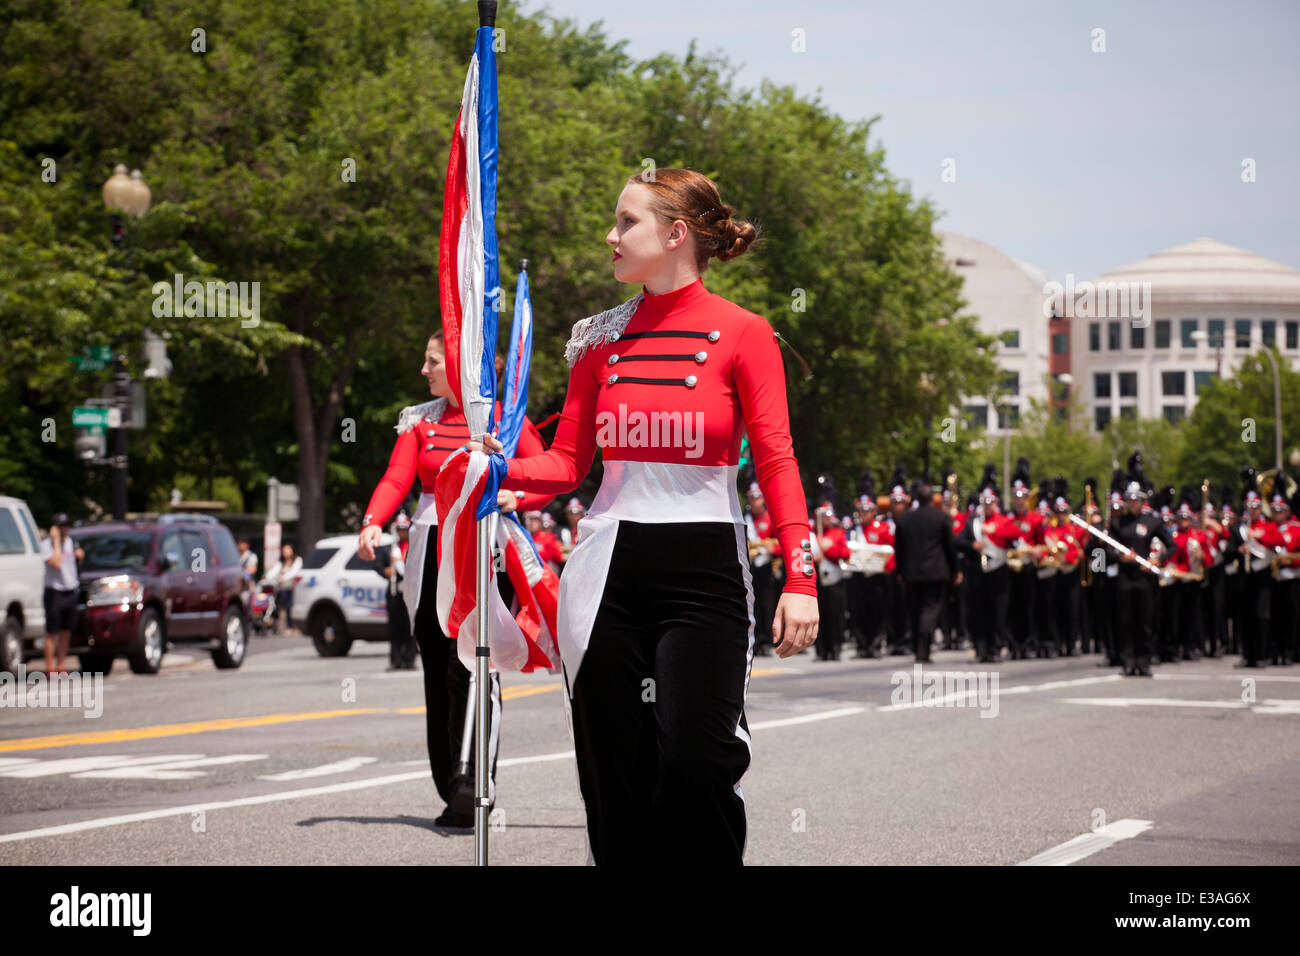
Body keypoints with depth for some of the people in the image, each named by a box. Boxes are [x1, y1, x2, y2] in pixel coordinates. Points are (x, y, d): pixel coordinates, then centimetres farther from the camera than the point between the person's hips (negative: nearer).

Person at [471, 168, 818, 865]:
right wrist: (504, 467, -10)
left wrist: (800, 578, -13)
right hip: (611, 565, 4)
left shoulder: (742, 334, 0)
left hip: (705, 568, -4)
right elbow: (569, 461, 11)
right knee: (613, 776, 4)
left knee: (693, 768, -13)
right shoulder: (601, 338, 11)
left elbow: (776, 463, -3)